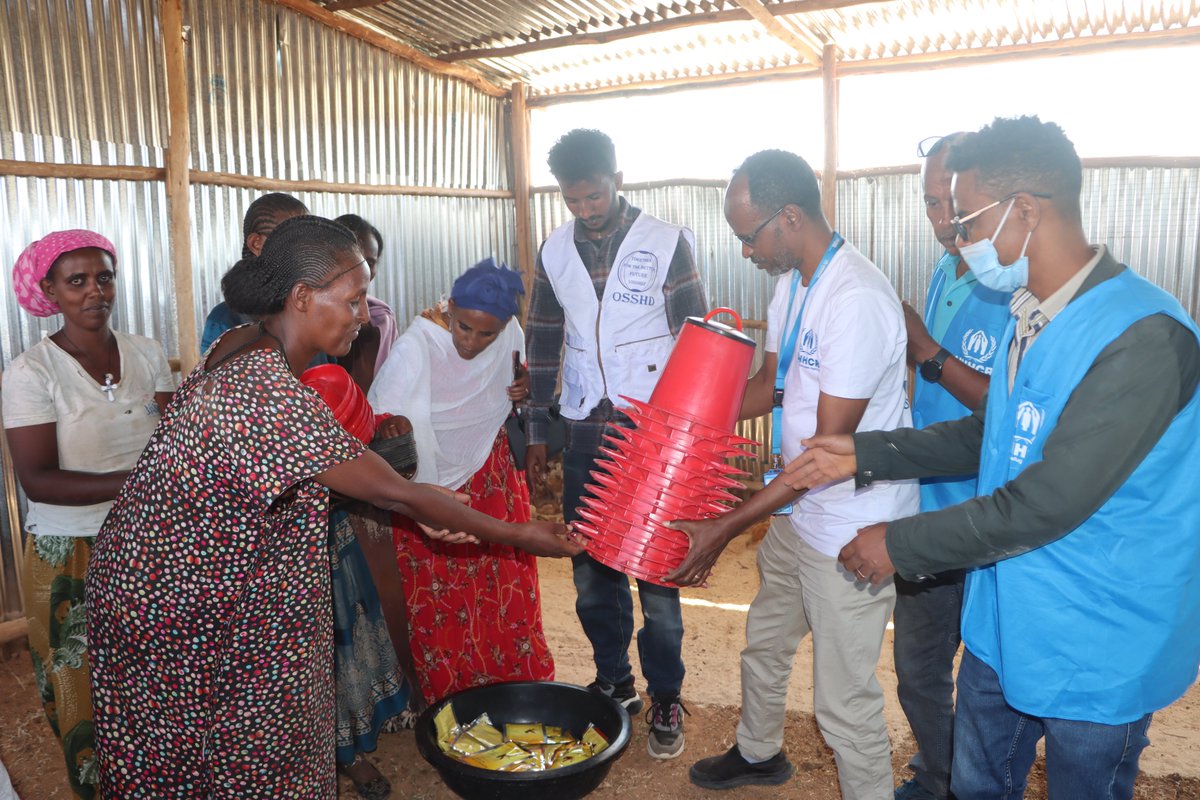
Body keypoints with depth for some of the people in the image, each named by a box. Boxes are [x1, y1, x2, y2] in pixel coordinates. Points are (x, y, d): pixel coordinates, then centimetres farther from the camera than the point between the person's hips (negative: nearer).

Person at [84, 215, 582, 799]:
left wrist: (423, 508, 4)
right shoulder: (271, 394, -31)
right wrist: (517, 534, -15)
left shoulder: (239, 347, 0)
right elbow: (392, 494, -25)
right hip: (180, 606, -9)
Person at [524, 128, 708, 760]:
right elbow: (542, 344, 12)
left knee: (656, 571, 3)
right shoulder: (554, 251, 7)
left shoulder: (666, 243, -5)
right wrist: (536, 434, 12)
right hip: (585, 433, 4)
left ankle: (665, 700, 22)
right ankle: (614, 683, 32)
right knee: (590, 570, 11)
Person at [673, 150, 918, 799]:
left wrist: (728, 527, -25)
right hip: (798, 509, 10)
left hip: (851, 530, -10)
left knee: (844, 700, 4)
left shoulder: (857, 301, -27)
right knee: (764, 640, 27)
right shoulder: (793, 281, 4)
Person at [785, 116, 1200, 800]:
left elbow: (1049, 501, -29)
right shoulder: (1032, 315, 2)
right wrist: (865, 453, 3)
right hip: (1002, 626, 7)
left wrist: (901, 544, -19)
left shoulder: (1144, 337, -27)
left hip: (1097, 654, -7)